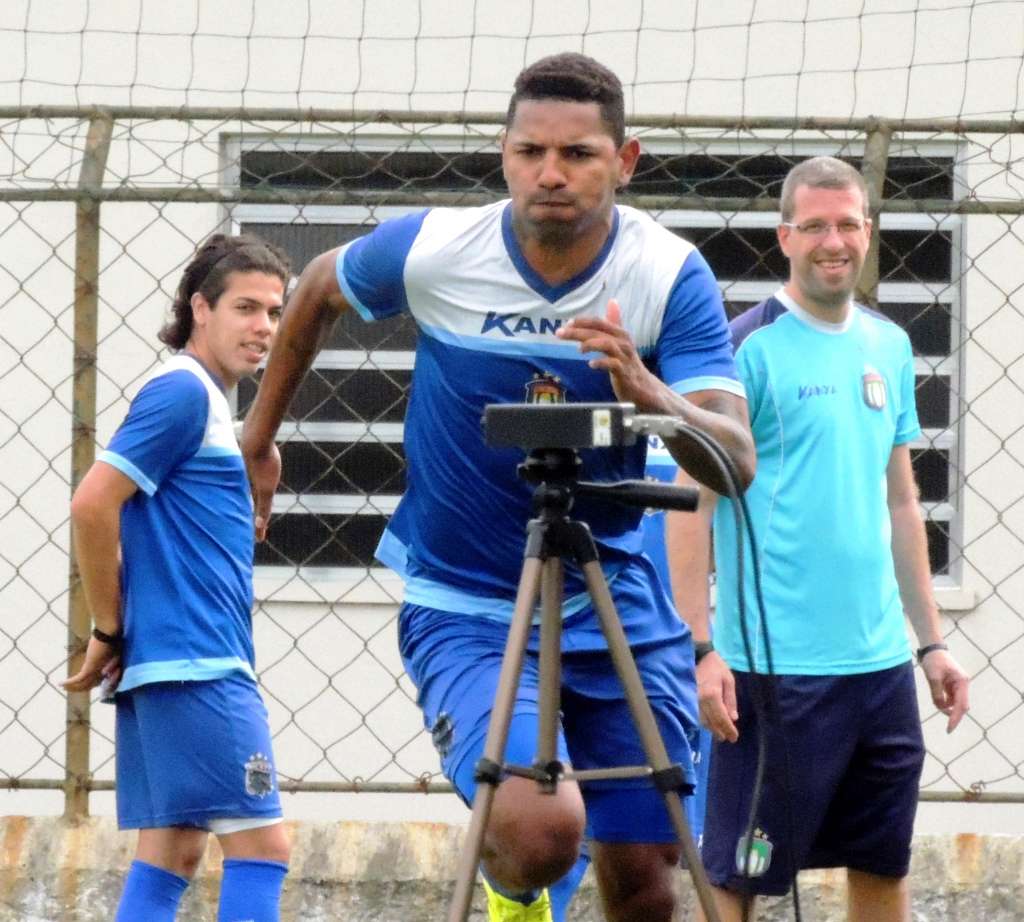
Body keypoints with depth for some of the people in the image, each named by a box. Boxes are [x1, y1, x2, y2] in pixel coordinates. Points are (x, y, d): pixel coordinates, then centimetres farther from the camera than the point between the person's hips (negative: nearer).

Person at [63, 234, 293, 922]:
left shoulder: (204, 400, 20)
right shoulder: (183, 392, -10)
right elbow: (92, 505, -18)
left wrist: (112, 634, 12)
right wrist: (110, 631, -9)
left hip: (161, 667, 10)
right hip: (196, 665, -10)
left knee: (171, 853, 7)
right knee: (261, 843, -12)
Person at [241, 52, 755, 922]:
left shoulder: (672, 275, -13)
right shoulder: (430, 251, -13)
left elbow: (736, 459, -22)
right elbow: (318, 289, 10)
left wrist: (649, 393, -42)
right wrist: (260, 432, 20)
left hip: (620, 611, 2)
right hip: (466, 611, -2)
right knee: (540, 825, -26)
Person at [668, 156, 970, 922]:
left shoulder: (889, 347, 12)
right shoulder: (747, 348, -8)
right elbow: (692, 505, -10)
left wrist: (932, 640, 16)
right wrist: (700, 648, -17)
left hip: (880, 660, 7)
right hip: (775, 665, -7)